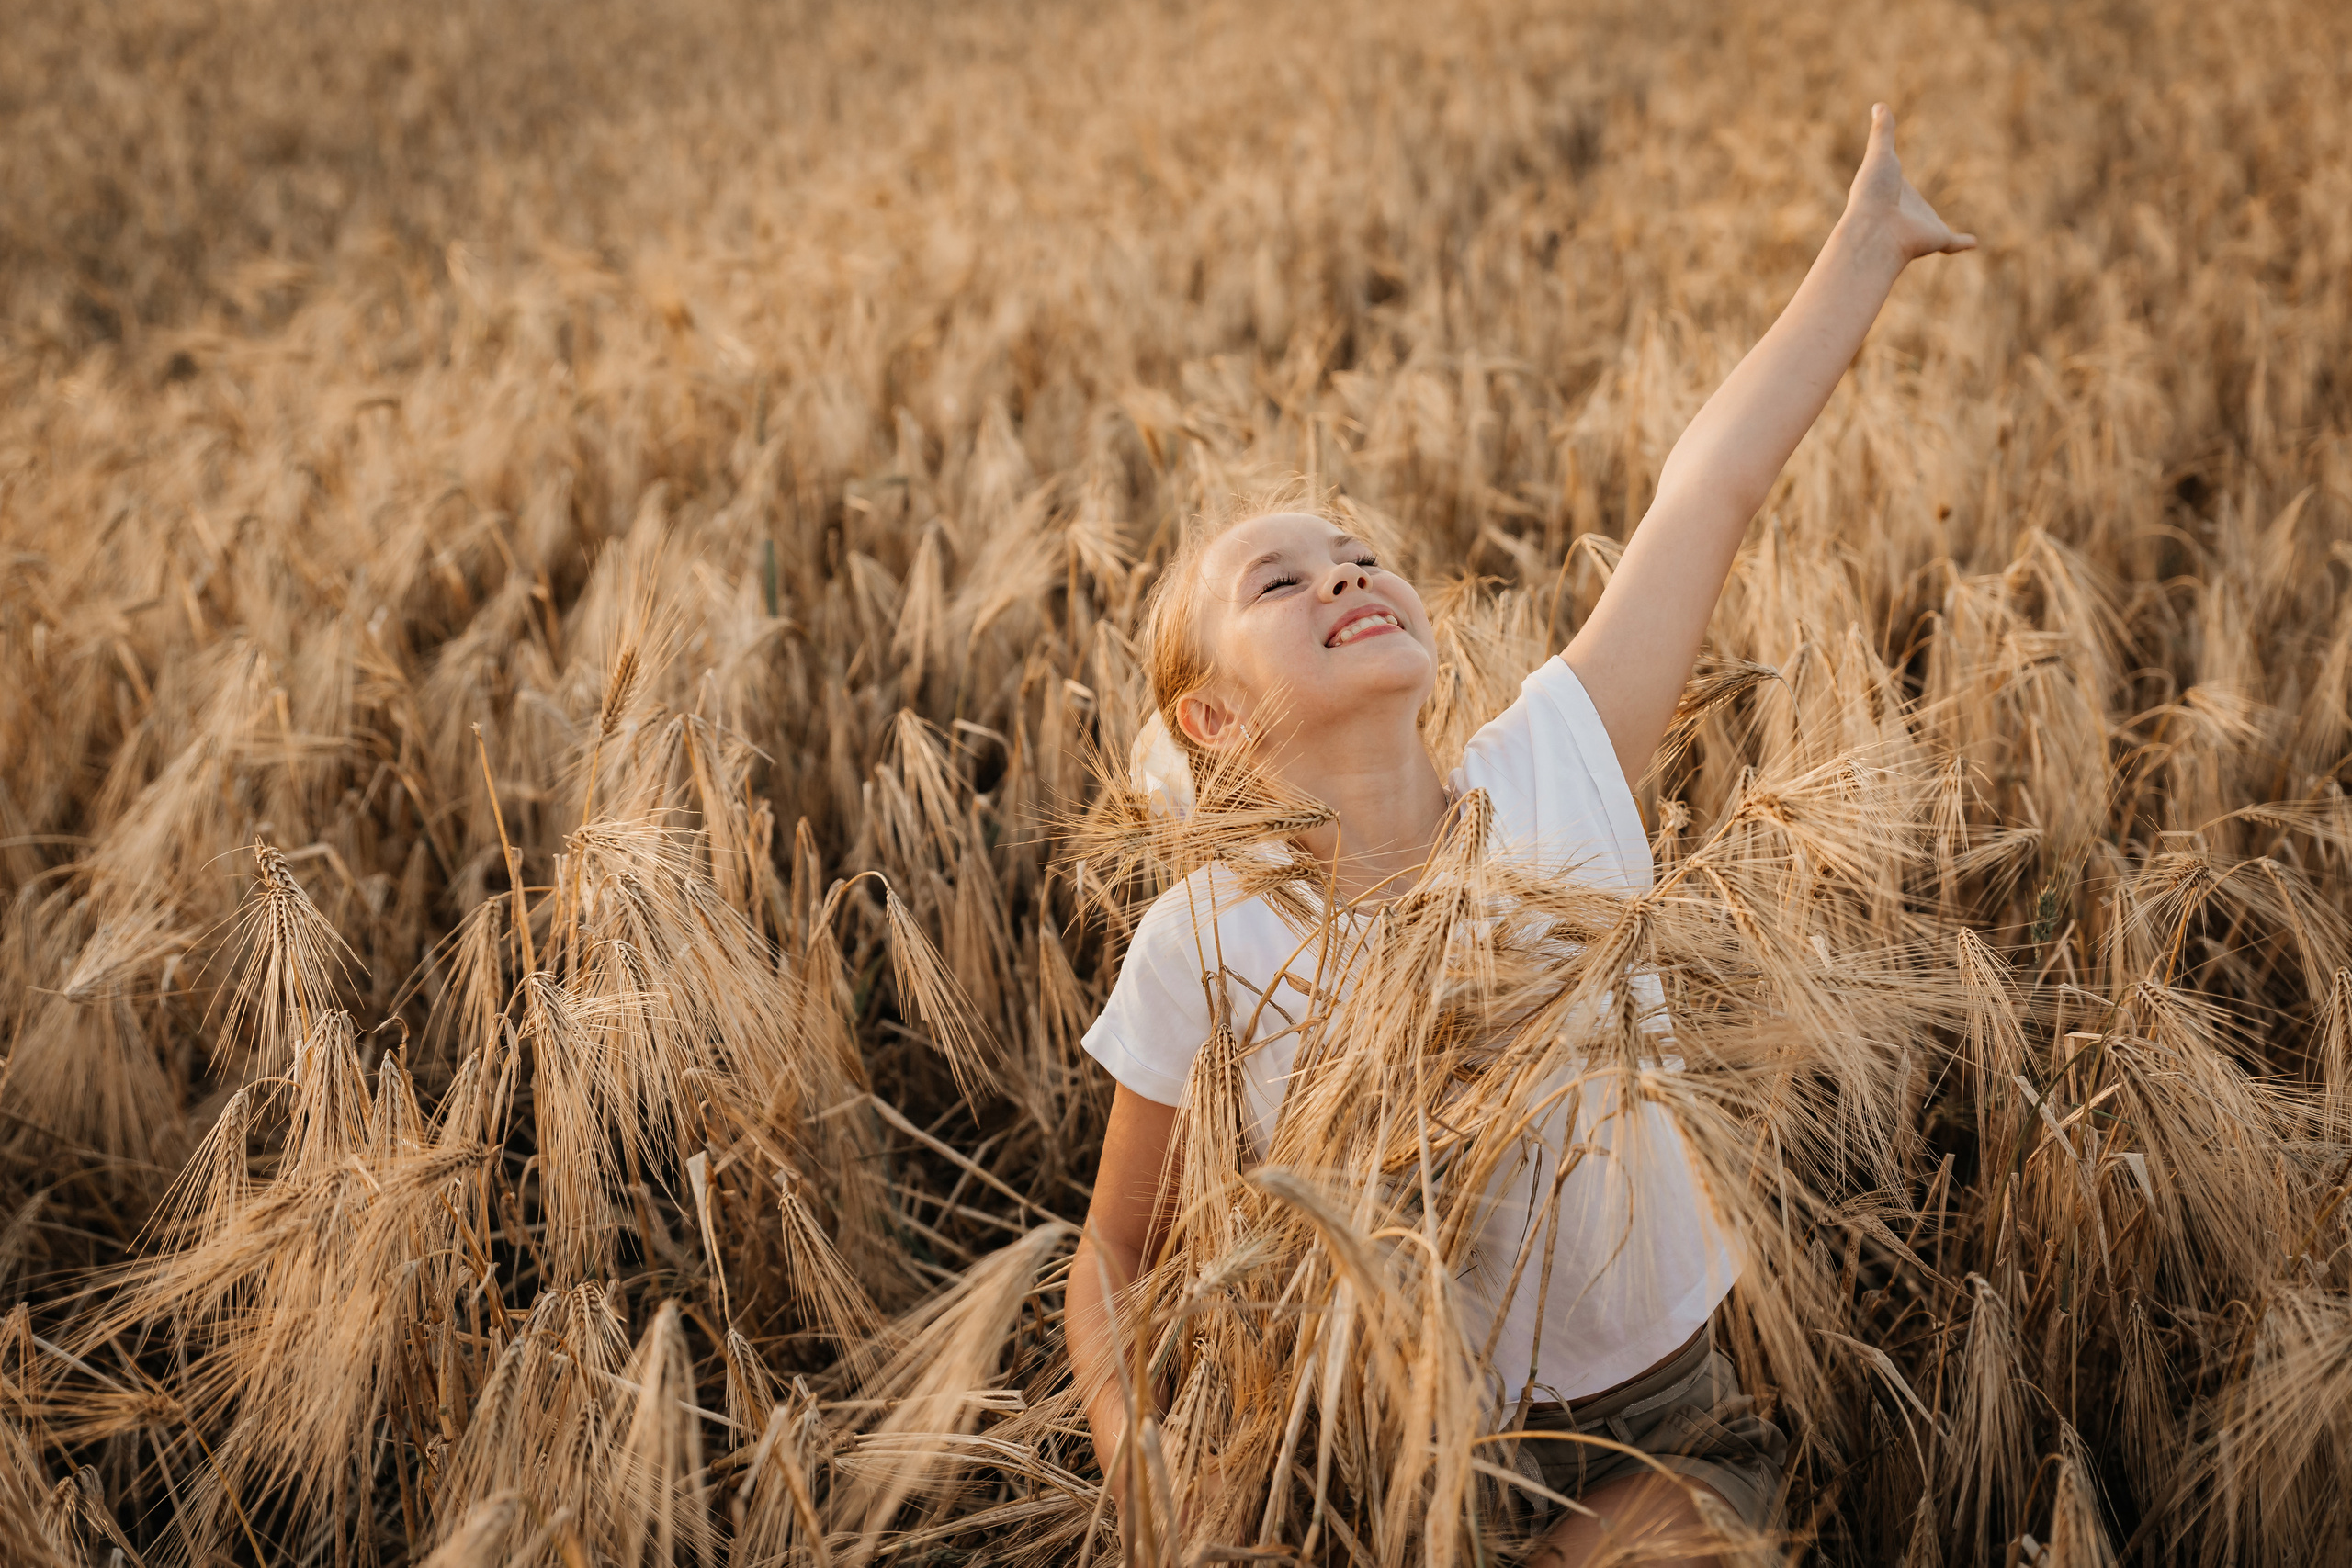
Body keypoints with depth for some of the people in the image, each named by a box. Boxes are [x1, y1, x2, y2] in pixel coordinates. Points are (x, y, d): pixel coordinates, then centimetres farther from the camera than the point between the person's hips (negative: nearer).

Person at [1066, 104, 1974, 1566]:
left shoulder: (1550, 773, -14)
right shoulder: (1198, 944, -15)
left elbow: (1712, 493, -12)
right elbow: (1119, 1252, -2)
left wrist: (1871, 237, -9)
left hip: (1656, 1428, 1)